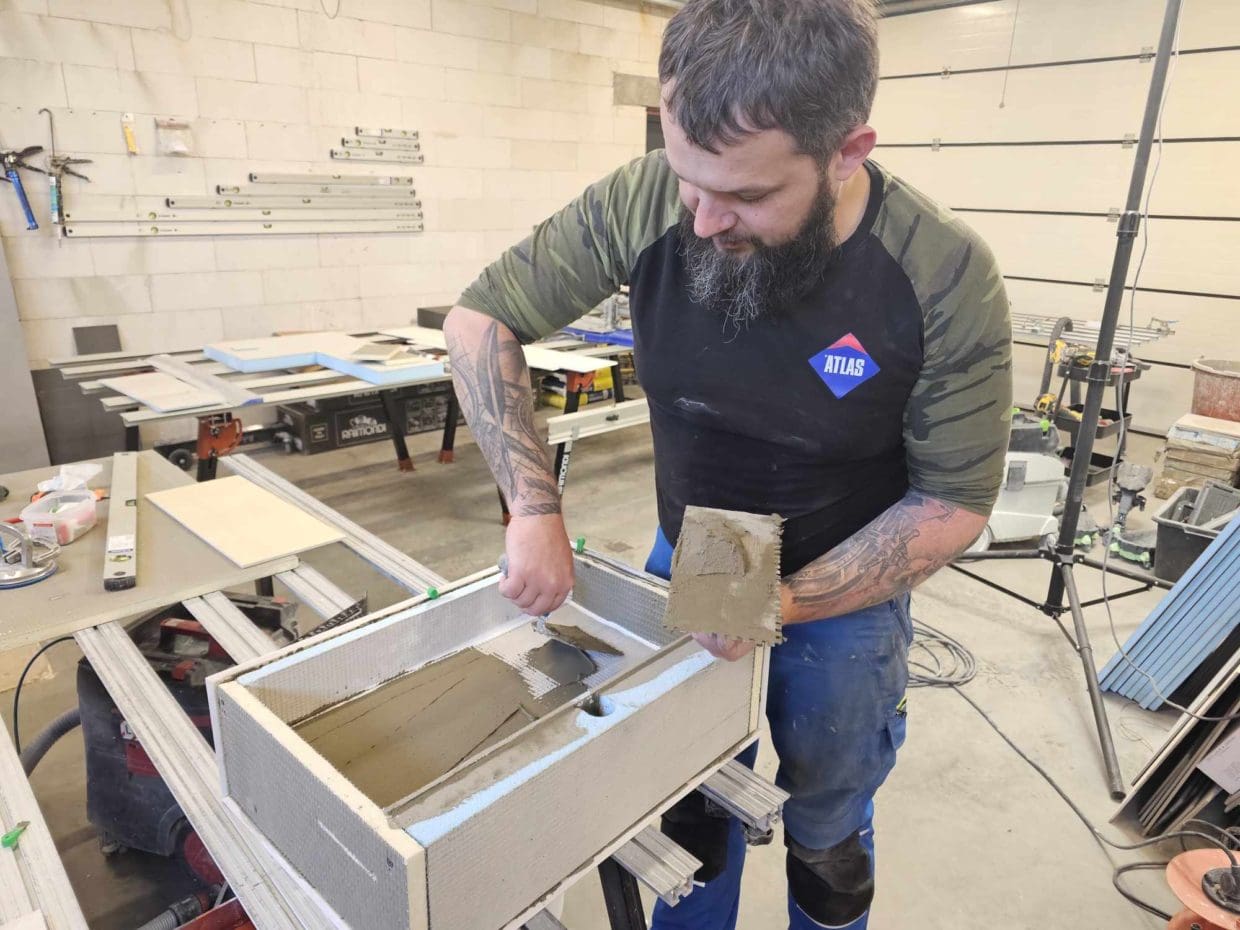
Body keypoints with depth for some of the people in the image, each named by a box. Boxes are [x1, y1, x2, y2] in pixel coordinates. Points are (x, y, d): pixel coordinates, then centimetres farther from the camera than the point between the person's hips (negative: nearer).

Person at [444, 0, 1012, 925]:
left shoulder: (950, 279, -25)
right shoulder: (645, 203, -21)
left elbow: (953, 500, -15)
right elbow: (479, 319, -13)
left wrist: (785, 603, -27)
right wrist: (535, 508, -22)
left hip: (844, 593, -1)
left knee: (825, 830, 20)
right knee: (693, 816, 20)